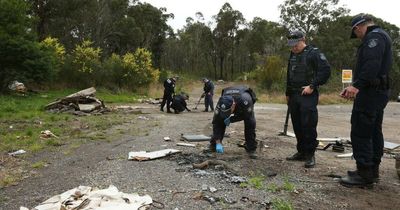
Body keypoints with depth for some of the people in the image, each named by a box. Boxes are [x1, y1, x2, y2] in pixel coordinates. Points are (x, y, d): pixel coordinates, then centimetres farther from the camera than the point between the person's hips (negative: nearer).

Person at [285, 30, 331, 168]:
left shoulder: (314, 53, -5)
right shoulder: (292, 55, 16)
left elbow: (326, 70, -13)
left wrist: (312, 86, -15)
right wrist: (288, 94, 22)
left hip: (308, 96, -7)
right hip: (294, 96, 7)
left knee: (308, 126, -7)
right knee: (297, 126, 10)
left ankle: (310, 155, 3)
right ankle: (301, 152, 21)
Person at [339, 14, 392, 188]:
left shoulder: (374, 36, -10)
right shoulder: (381, 37, 24)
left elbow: (372, 65, -26)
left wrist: (357, 85, -30)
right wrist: (355, 87, 20)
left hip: (370, 93, -11)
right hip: (379, 92, 11)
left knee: (360, 133, -9)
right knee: (374, 132, 14)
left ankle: (364, 174, -5)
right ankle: (373, 170, 23)